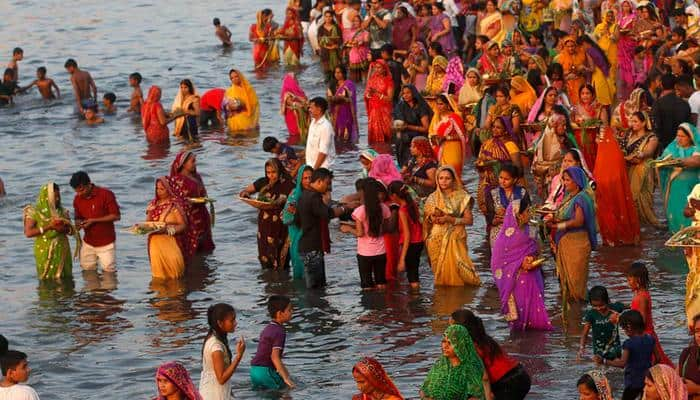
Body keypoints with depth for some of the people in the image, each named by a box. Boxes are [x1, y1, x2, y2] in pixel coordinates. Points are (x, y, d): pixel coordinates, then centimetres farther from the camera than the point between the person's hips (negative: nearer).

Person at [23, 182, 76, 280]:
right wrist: (48, 227, -20)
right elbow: (28, 233, -13)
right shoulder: (34, 212, -5)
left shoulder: (62, 212, 7)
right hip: (45, 253, -4)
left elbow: (72, 231, 11)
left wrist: (64, 229, -14)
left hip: (62, 252, 4)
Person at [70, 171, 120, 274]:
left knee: (109, 272, -1)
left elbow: (116, 216, -15)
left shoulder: (106, 194, -15)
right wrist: (78, 224, -12)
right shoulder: (78, 199, 2)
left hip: (106, 243, -5)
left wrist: (93, 221, -21)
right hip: (88, 243, 5)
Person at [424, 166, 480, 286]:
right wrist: (432, 218, -10)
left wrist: (450, 219, -15)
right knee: (441, 271, 1)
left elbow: (469, 220, -5)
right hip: (437, 239, 3)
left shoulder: (462, 197, -1)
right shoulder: (433, 198, 7)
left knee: (454, 267, -11)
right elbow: (426, 219, 13)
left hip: (455, 239, -3)